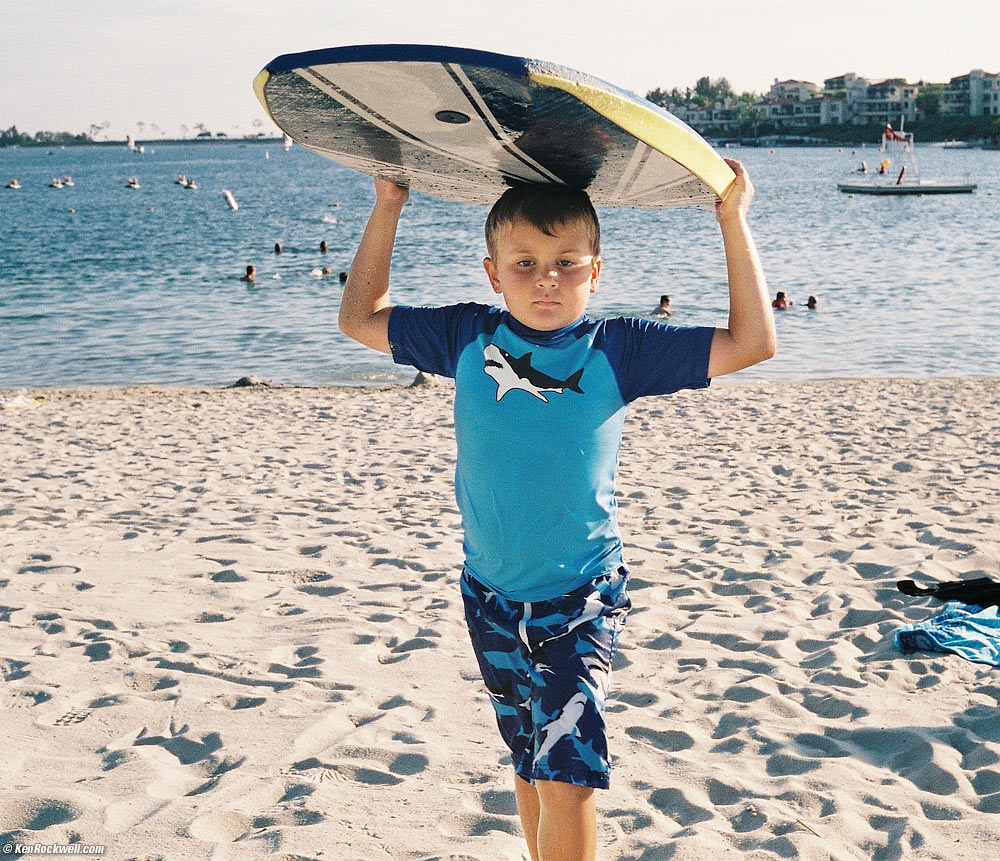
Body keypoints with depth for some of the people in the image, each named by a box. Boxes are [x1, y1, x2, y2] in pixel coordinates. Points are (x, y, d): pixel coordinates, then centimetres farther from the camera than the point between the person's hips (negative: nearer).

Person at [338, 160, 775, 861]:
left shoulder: (616, 351, -10)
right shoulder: (468, 338, -4)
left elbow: (752, 343, -11)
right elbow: (361, 319, 7)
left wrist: (733, 220, -14)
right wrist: (388, 207, 1)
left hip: (583, 600, -3)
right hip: (492, 598, 3)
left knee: (566, 779, -13)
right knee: (531, 764, 19)